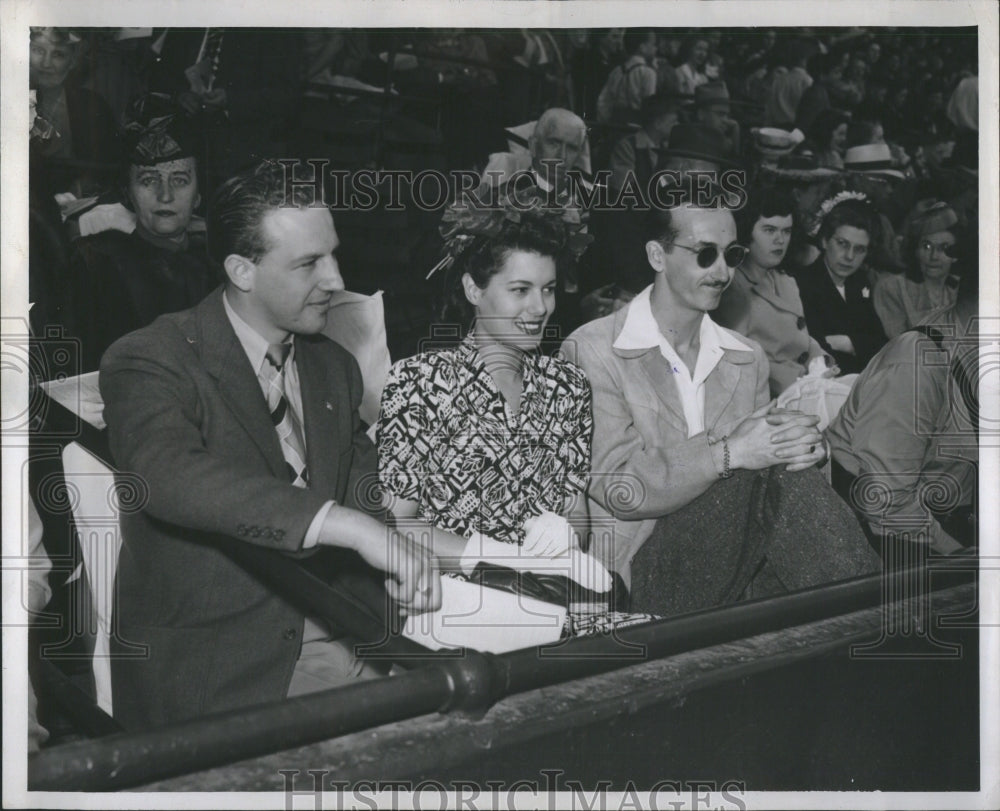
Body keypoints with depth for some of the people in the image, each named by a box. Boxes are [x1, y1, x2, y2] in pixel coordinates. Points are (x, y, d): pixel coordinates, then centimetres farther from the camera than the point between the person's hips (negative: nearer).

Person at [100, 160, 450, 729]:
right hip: (211, 666, -6)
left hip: (337, 643, 6)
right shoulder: (147, 363, -9)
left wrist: (402, 561, -8)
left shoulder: (334, 367, 14)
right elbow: (169, 475, -29)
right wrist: (350, 525, -37)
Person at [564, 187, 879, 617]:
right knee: (774, 476, -25)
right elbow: (617, 488, -11)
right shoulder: (591, 352, -4)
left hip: (730, 565, 5)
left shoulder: (748, 359, 16)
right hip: (639, 570, -5)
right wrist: (728, 453, -21)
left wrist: (798, 445, -11)